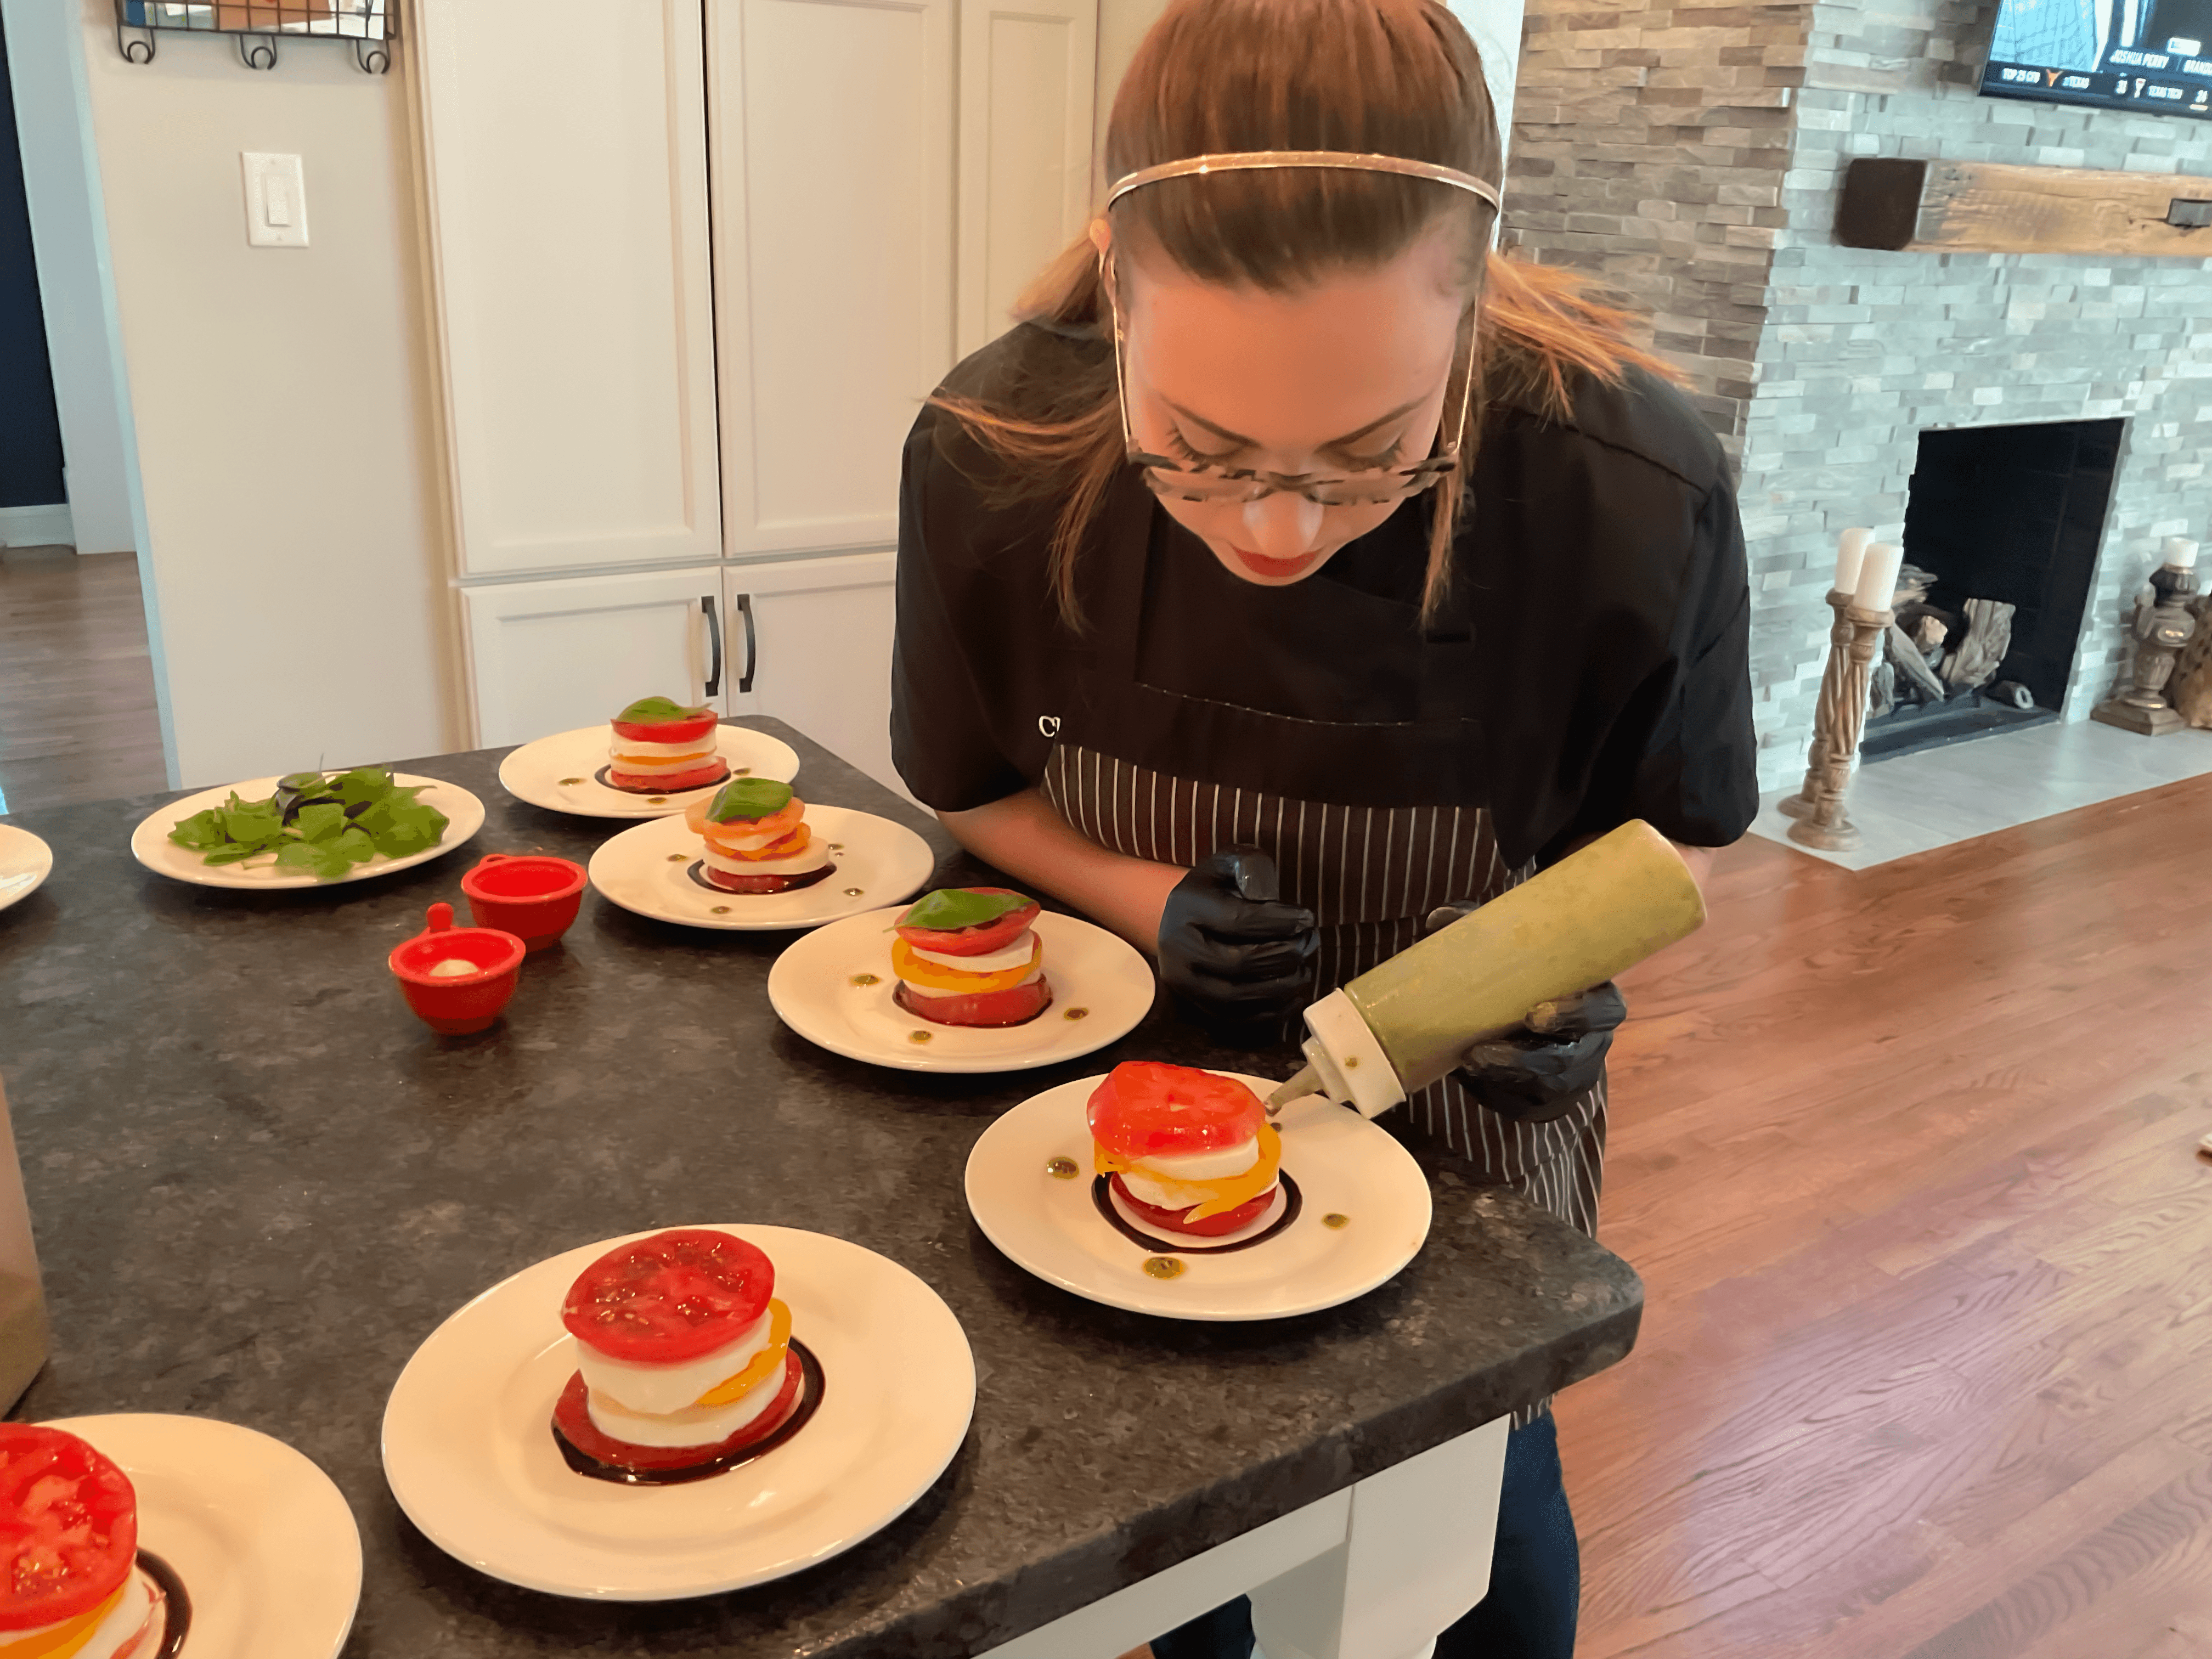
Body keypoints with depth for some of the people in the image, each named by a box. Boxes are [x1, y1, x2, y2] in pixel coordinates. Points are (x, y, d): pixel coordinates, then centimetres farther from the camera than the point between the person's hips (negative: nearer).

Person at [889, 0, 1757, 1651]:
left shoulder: (1636, 502, -30)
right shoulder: (993, 454, -27)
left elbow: (1679, 825, -9)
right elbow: (973, 785, -7)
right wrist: (1151, 902, -25)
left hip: (1459, 1118, 0)